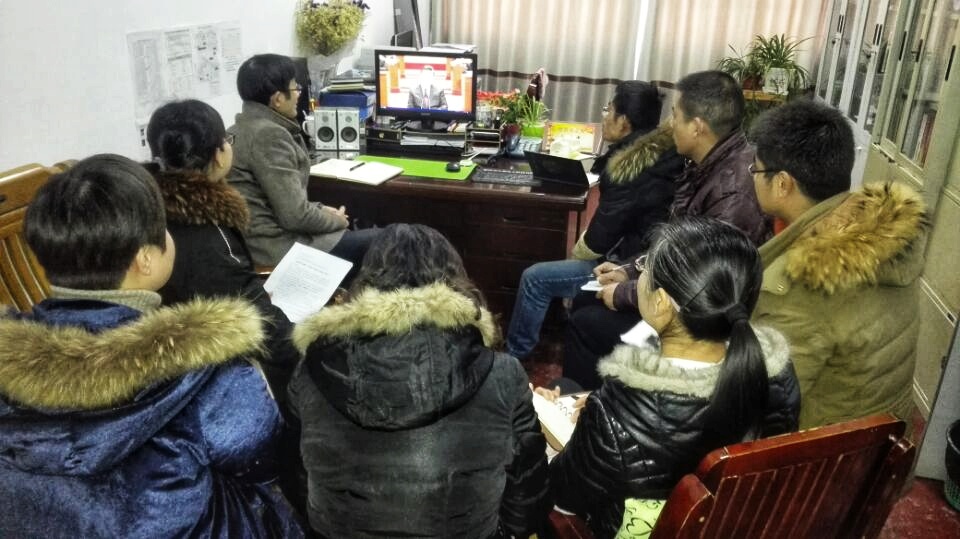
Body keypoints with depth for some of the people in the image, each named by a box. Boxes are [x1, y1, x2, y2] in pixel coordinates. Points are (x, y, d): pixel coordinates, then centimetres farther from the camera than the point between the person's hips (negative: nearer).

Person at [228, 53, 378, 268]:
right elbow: (295, 216, -22)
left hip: (261, 236, 10)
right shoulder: (269, 135, -20)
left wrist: (320, 210, 9)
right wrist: (336, 220, -5)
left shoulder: (247, 126, 10)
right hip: (277, 244, -10)